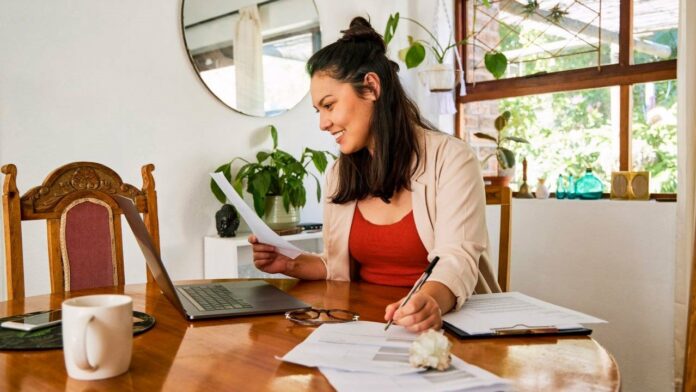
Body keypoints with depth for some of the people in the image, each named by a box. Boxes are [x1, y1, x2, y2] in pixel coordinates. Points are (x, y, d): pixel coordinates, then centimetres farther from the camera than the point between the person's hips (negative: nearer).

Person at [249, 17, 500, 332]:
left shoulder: (450, 158, -9)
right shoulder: (339, 174, 8)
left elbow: (457, 258, -20)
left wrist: (431, 300, -39)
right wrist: (291, 264, -3)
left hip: (442, 323, -4)